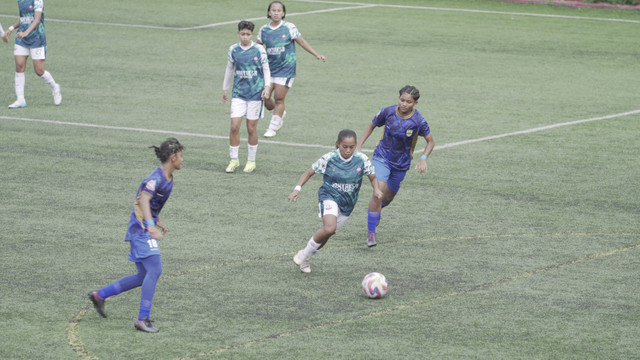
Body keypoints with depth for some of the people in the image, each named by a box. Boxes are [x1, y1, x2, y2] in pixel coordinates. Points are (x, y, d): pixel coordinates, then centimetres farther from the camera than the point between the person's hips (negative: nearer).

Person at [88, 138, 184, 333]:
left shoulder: (168, 178, 14)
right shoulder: (156, 178, -17)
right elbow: (144, 200, -33)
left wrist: (158, 222, 31)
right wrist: (150, 225, -45)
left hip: (145, 231, 10)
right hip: (141, 229, -10)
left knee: (143, 277, 10)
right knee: (155, 270, -18)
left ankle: (99, 295, 21)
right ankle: (143, 318, -16)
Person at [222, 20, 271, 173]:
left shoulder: (259, 50, -4)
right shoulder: (233, 50, 2)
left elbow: (266, 69, 3)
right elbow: (229, 69, 14)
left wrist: (267, 86, -9)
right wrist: (224, 89, 20)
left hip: (255, 92, -2)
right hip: (238, 92, 2)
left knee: (251, 128, 2)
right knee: (234, 126, -7)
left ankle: (251, 161, 15)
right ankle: (234, 160, 6)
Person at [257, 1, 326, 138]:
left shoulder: (289, 28, -6)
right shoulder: (264, 30, 3)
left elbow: (302, 42, 0)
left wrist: (317, 55, -3)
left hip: (285, 69, -4)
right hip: (269, 68, 4)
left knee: (279, 99, -6)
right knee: (264, 97, 1)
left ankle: (273, 128, 6)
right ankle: (279, 114, 31)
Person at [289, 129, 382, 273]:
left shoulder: (362, 159, -8)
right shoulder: (329, 158, -13)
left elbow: (373, 177, 4)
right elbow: (309, 172, -3)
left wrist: (376, 189, -18)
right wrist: (298, 188, -17)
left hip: (347, 204, 4)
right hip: (329, 197, -4)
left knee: (327, 233, 9)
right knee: (329, 228, -30)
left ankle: (305, 258, 33)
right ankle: (305, 254, -9)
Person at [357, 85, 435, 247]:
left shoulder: (418, 121, -17)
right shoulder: (388, 112, -15)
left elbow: (430, 142, -4)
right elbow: (371, 126, 3)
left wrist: (423, 159, -21)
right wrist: (359, 147, -3)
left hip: (401, 163, 1)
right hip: (382, 157, -1)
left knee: (388, 197, 17)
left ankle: (376, 209, 55)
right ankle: (371, 233, -11)